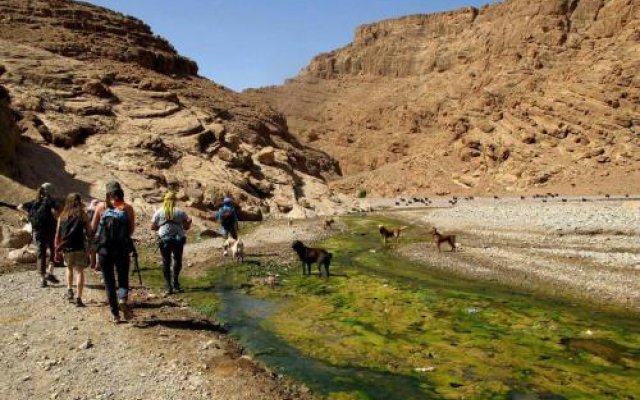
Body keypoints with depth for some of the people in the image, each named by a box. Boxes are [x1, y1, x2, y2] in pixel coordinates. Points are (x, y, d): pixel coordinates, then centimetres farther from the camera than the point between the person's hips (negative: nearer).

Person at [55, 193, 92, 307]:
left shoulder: (62, 216, 7)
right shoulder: (82, 214, -1)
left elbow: (58, 234, 7)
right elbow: (89, 232, -4)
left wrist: (57, 248, 12)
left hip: (66, 248, 3)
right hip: (79, 247, -3)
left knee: (69, 268, 27)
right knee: (79, 271, 1)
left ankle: (69, 290, 17)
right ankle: (79, 298, -3)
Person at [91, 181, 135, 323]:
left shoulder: (101, 206, 1)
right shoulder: (127, 208, 0)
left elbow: (92, 228, 6)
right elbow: (131, 230, 1)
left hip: (104, 249, 1)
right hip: (122, 249, 0)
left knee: (109, 281, 11)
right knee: (123, 279, 12)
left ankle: (115, 314, 11)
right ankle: (123, 299, -18)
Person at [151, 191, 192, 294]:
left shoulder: (159, 212, 0)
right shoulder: (180, 211, -1)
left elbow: (153, 227, 2)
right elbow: (187, 227, -1)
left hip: (164, 240, 0)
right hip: (178, 239, 0)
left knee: (166, 262, 8)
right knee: (177, 260, 18)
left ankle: (169, 286, 4)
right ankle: (175, 282, 14)